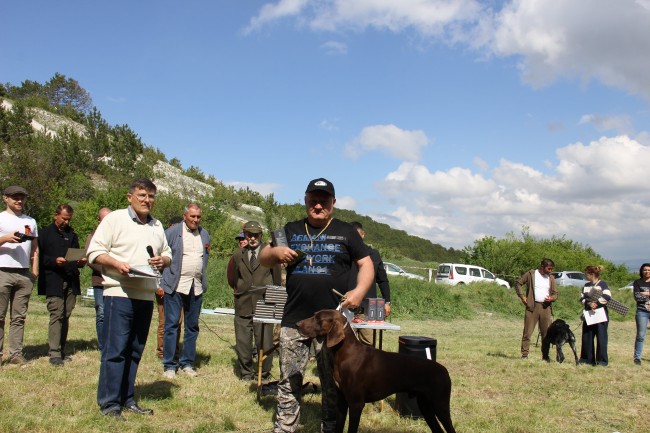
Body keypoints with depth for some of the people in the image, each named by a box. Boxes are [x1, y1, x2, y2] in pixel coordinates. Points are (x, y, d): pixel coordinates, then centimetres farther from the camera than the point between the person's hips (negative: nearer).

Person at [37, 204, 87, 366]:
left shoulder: (72, 234, 23)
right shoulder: (45, 233, 7)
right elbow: (39, 257, 0)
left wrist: (81, 261, 3)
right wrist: (55, 261, -16)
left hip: (71, 281, 5)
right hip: (53, 281, -5)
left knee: (66, 316, 4)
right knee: (56, 315, -11)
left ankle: (62, 351, 10)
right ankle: (54, 354, -11)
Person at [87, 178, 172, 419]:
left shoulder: (157, 226, 18)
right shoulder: (114, 219, 0)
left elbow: (167, 253, 23)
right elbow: (94, 251, -4)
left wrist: (163, 260, 0)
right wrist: (116, 264, -20)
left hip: (146, 296, 6)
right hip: (119, 293, -6)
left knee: (135, 351, 11)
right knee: (115, 350, -6)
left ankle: (127, 400, 19)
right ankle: (109, 403, 1)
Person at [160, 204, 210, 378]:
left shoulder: (204, 234, 13)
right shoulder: (172, 232, -1)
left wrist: (204, 282, 13)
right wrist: (162, 281, -4)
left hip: (197, 287, 5)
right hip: (175, 285, -4)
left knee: (192, 326, 8)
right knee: (172, 324, -4)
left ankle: (187, 363, 18)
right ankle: (169, 365, 4)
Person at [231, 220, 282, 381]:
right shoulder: (238, 255, 10)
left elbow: (277, 279, 9)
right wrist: (239, 294, 11)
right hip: (243, 306, 2)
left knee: (265, 342, -1)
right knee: (242, 342, 6)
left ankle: (264, 373, 14)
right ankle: (246, 372, 21)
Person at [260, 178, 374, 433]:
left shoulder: (345, 232, 6)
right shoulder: (291, 230, 12)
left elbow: (366, 264, 7)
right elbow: (263, 260, 15)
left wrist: (359, 291, -12)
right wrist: (275, 252, -9)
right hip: (294, 320, 2)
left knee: (333, 383, 7)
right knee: (289, 381, 5)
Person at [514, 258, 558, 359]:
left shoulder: (551, 278, 13)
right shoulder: (531, 274, 2)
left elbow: (555, 294, 16)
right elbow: (518, 283, 6)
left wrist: (551, 298, -7)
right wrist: (522, 296, -5)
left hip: (546, 307, 3)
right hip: (532, 306, -3)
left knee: (547, 333, 3)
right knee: (527, 332, -3)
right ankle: (524, 354, 1)